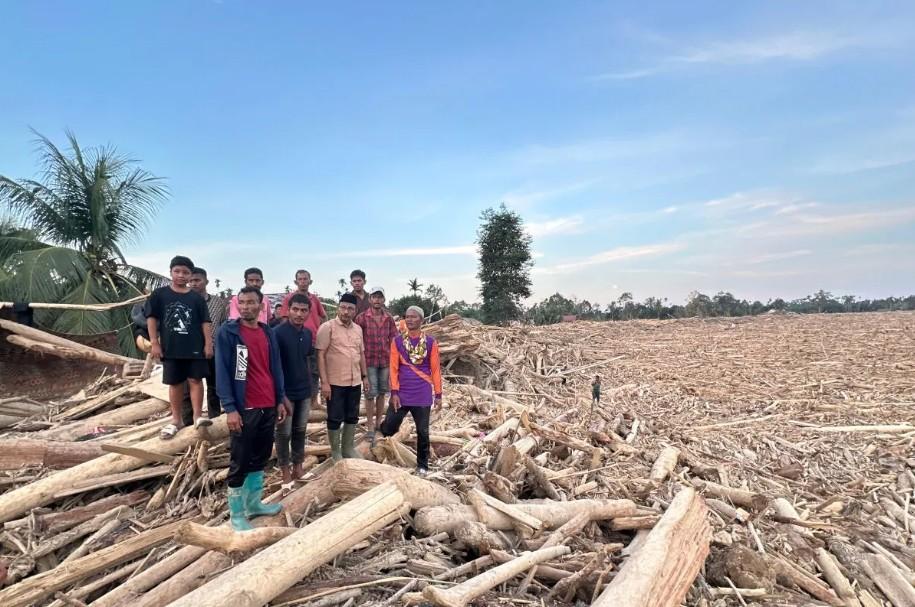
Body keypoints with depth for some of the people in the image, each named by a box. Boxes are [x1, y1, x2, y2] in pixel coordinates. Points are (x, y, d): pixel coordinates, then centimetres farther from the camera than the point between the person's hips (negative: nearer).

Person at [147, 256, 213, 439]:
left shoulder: (197, 298, 2)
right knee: (175, 383, 10)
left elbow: (205, 322, 2)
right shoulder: (159, 294, 1)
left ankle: (197, 415, 7)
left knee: (195, 379, 0)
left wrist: (208, 343, -4)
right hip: (170, 348, 1)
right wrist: (154, 342, -4)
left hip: (195, 347, 0)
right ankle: (176, 420, 20)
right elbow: (151, 318, 1)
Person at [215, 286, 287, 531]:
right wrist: (229, 408, -17)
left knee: (261, 458, 16)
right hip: (244, 409, -6)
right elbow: (222, 372, -11)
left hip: (268, 407, 6)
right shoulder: (227, 332, -8)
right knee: (239, 463, 3)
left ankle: (254, 502, 31)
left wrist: (280, 400, 11)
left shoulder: (268, 333, 9)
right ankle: (236, 514, 16)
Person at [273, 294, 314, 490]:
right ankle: (286, 472, 18)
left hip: (304, 392, 6)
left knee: (300, 431, 14)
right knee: (284, 433, 6)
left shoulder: (308, 333, 3)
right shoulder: (278, 333, -15)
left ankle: (298, 467, 27)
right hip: (286, 392, -6)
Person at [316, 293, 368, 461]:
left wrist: (364, 376, 14)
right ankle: (335, 451, 21)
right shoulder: (327, 327, -10)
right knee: (335, 418, 5)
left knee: (352, 417, 15)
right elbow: (320, 355, -12)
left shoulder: (358, 329, 9)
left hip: (355, 382, 6)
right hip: (335, 382, -6)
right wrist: (324, 382, -16)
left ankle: (348, 448, 30)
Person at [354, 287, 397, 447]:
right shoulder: (362, 318, -7)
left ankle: (379, 422, 28)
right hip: (369, 361, -3)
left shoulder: (389, 318, 3)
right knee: (371, 393, -1)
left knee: (382, 392, 13)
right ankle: (370, 427, 9)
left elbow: (394, 338, 7)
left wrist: (393, 358, 3)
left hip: (385, 361, 4)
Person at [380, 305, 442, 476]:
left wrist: (438, 394, 0)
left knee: (423, 431, 6)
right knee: (388, 429, -1)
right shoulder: (397, 341, 2)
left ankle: (422, 465, 23)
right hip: (401, 393, 1)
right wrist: (394, 392, -7)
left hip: (422, 395, -1)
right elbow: (393, 368, 0)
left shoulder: (430, 342, 0)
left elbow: (435, 369, 2)